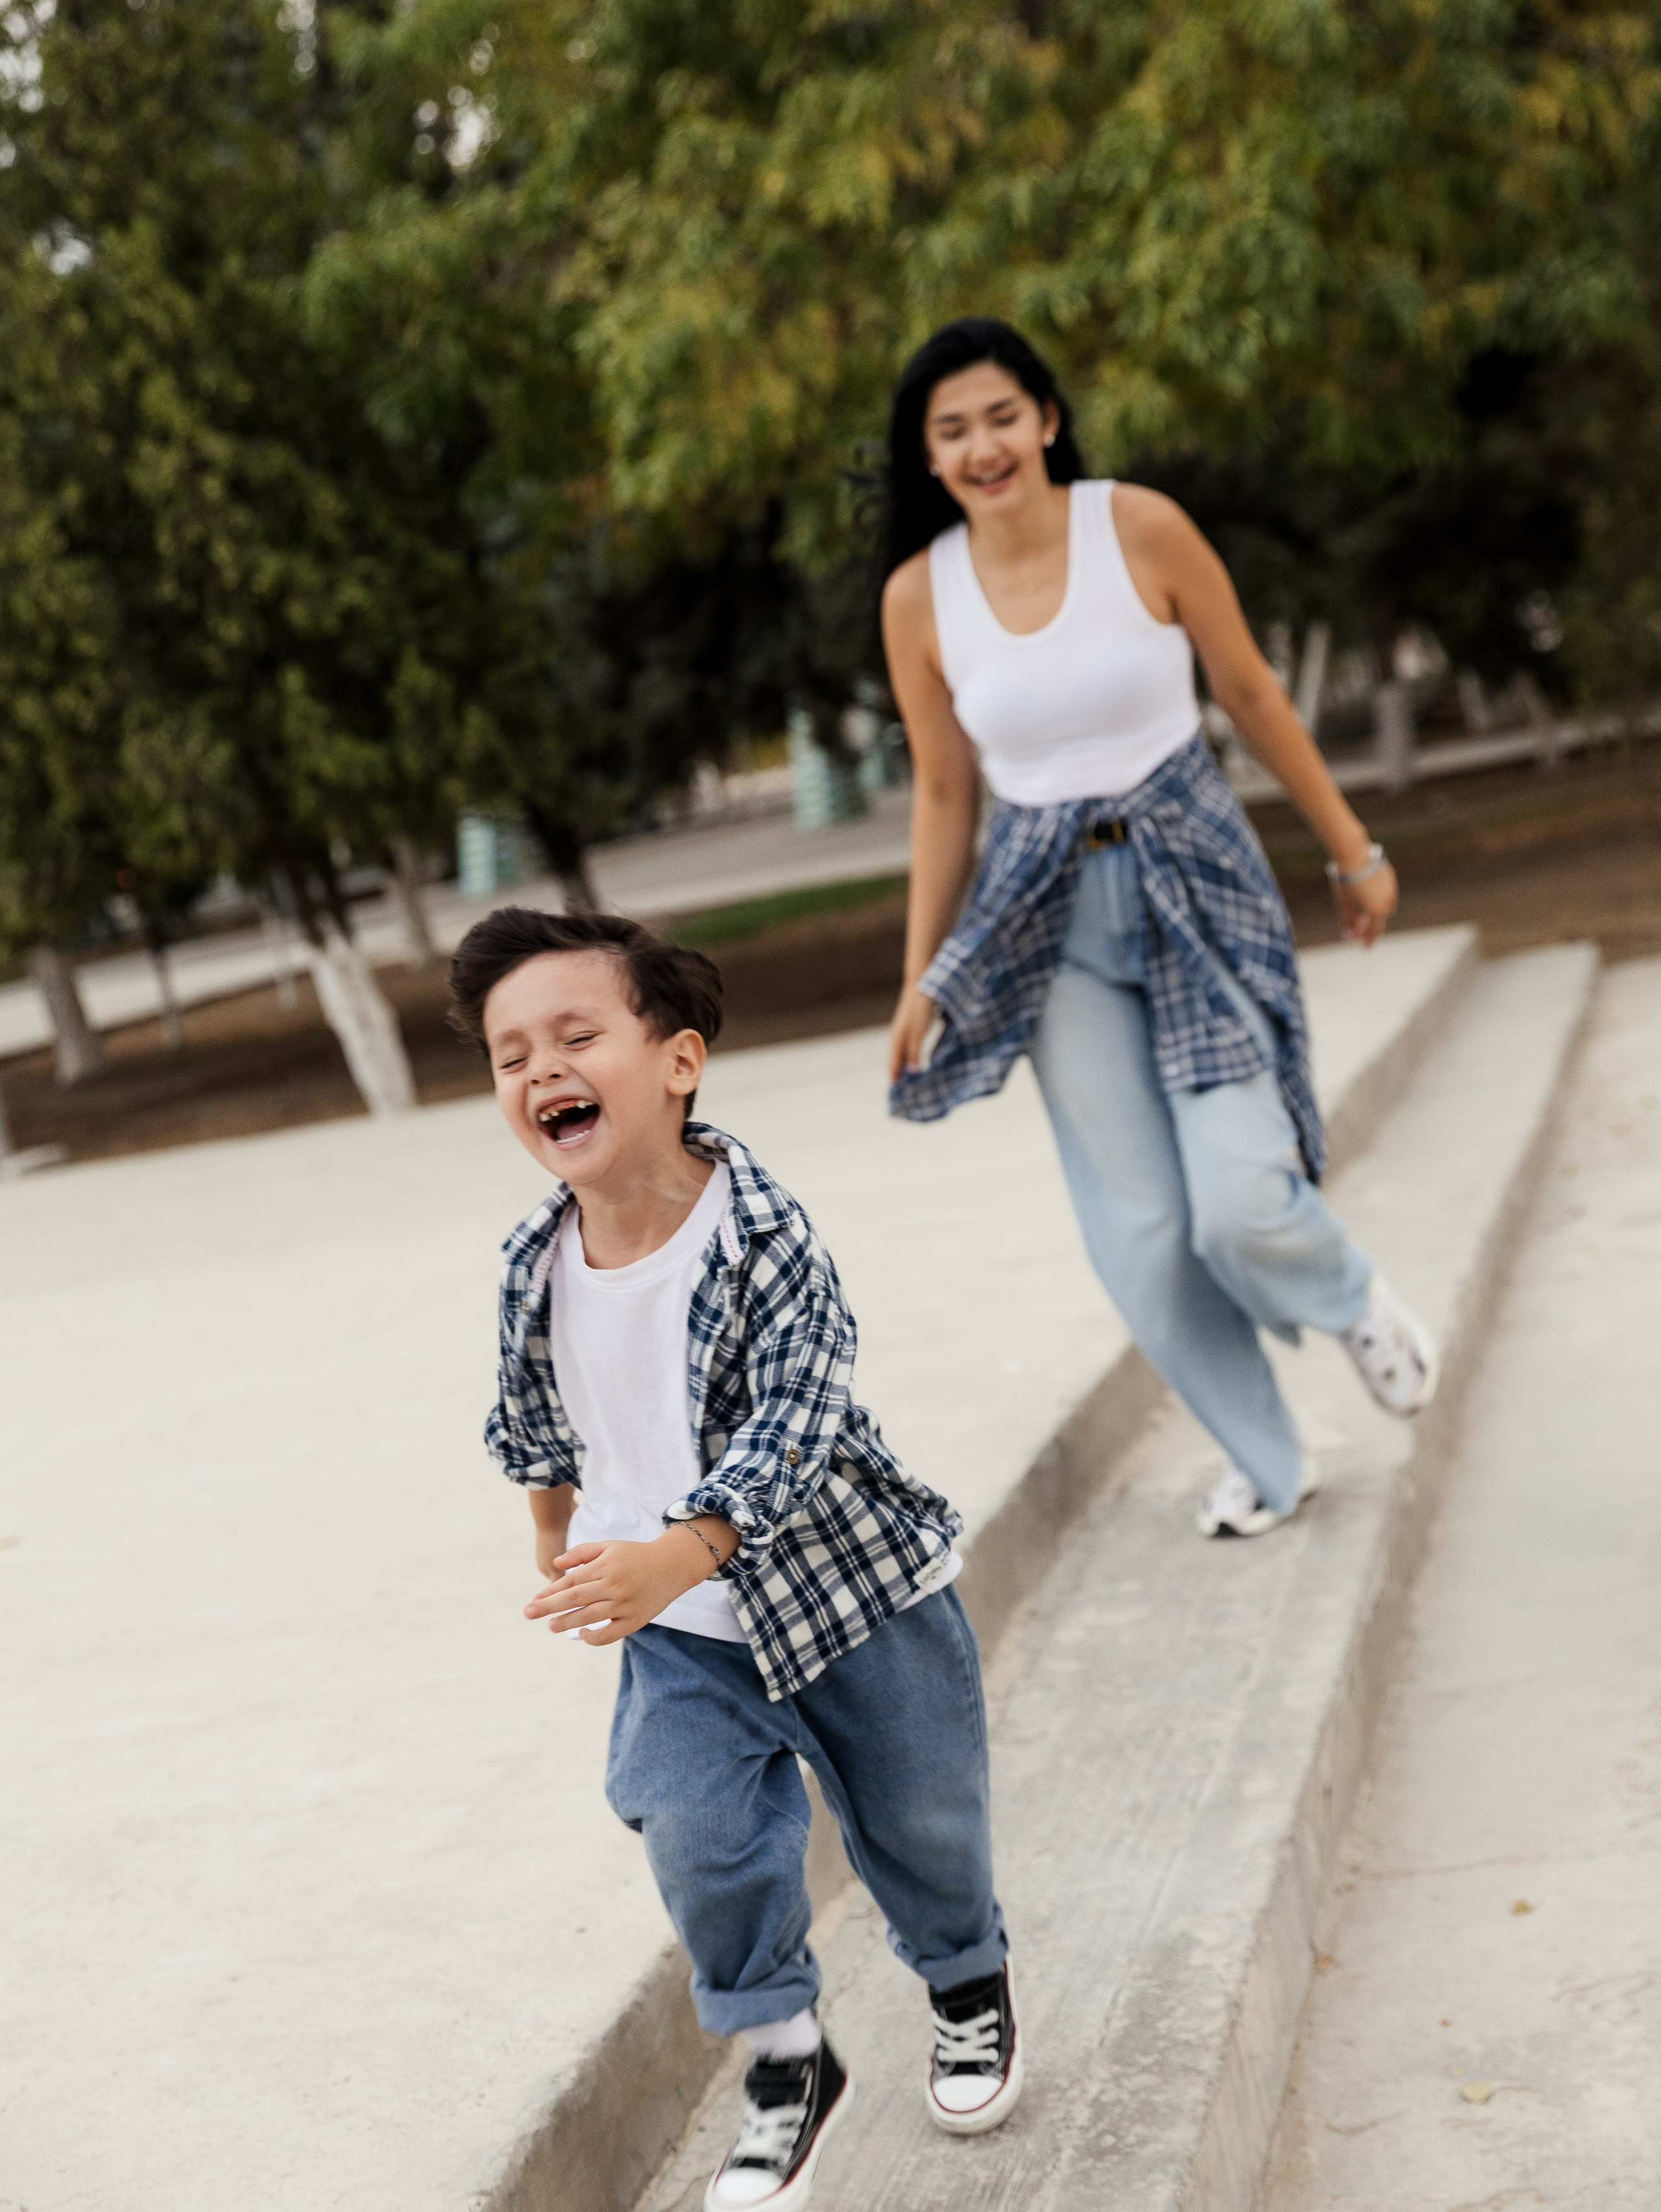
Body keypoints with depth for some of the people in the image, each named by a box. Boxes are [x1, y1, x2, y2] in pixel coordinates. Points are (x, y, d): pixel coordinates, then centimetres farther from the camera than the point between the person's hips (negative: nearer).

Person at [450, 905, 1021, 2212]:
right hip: (682, 1630, 3)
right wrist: (561, 1543, 22)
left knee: (917, 1818, 14)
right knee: (697, 1827, -13)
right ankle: (788, 2061, 10)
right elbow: (536, 1422, 11)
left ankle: (971, 1986, 45)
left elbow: (793, 1424, -32)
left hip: (858, 1585, -3)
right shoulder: (538, 1265, -9)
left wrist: (679, 1554, -44)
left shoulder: (763, 1237, -25)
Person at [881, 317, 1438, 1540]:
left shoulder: (1142, 527, -10)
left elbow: (1251, 693, 0)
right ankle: (1269, 1463, 22)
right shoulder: (918, 596, -4)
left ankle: (1356, 1301, 24)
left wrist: (1352, 846, 6)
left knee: (1241, 1201, -13)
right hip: (1052, 913, 2)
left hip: (1192, 875, -2)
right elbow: (944, 797, 5)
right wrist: (923, 979, 6)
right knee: (1139, 1234, 1)